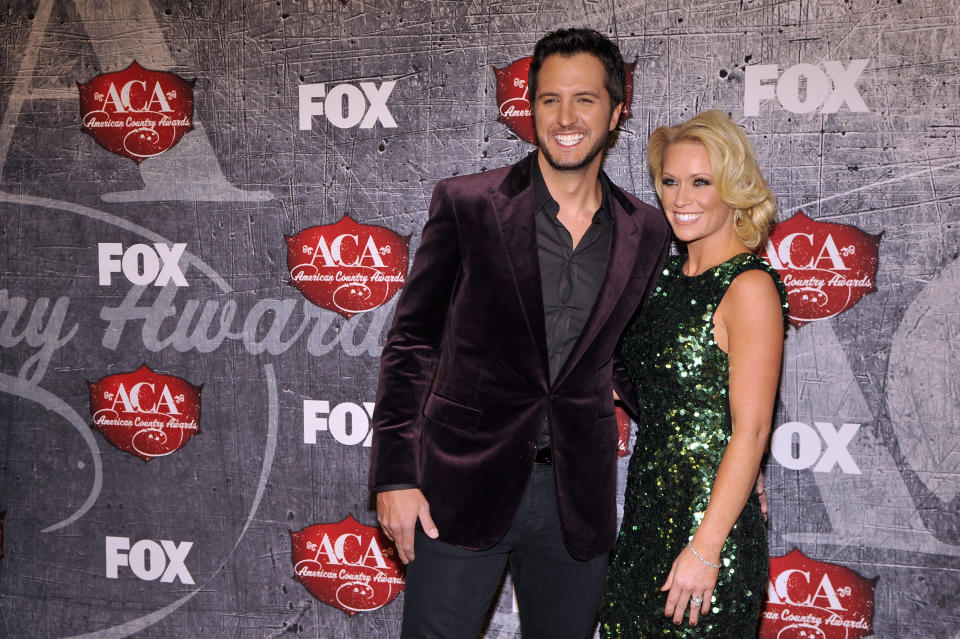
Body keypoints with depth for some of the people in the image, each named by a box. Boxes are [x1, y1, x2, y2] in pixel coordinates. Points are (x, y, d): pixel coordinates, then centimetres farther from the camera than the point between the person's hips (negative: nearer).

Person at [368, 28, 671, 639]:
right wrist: (395, 474, -7)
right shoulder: (467, 204, -4)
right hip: (463, 485, -2)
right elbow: (411, 343, -1)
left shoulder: (646, 231, 5)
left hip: (578, 496, 3)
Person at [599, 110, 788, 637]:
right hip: (647, 510, 7)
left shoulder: (749, 287, -14)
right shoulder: (670, 274, 9)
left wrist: (705, 549, -20)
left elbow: (750, 430, -18)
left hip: (712, 516, -7)